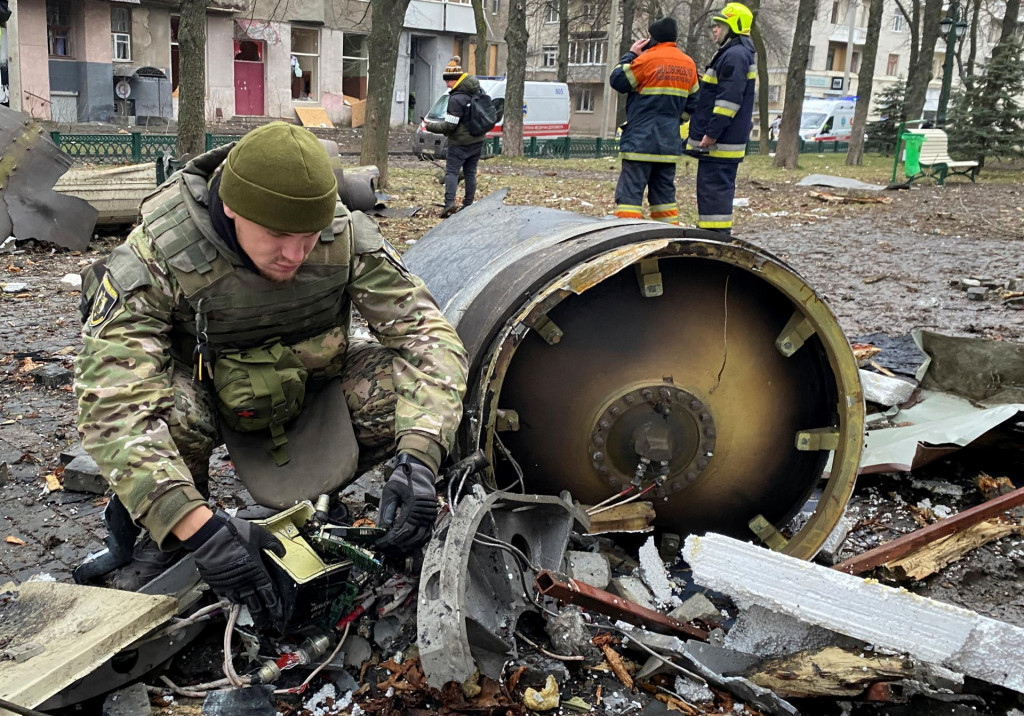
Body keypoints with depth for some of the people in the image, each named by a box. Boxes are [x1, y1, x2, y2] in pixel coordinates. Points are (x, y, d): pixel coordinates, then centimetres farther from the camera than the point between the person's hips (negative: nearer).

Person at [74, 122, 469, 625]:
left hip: (309, 387, 2)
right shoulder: (156, 257, -32)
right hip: (205, 394, -2)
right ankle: (162, 538, -4)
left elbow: (427, 333, -25)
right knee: (171, 409, -38)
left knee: (419, 394, -25)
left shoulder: (346, 237, -25)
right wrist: (197, 527, -51)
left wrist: (419, 459, -42)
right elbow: (109, 403, -40)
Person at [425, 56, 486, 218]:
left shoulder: (456, 98, -21)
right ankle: (468, 205, 15)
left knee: (451, 171, -3)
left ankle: (449, 203, -16)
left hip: (460, 142, -7)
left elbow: (449, 125, -20)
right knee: (470, 173, 13)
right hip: (478, 140, 7)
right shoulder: (477, 91, 3)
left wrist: (430, 126, -6)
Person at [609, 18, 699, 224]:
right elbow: (693, 103, 18)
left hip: (640, 141, -7)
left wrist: (630, 54, 7)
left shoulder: (647, 60, -11)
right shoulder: (688, 64, 11)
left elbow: (617, 81, -3)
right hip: (670, 143, 7)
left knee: (630, 192, -8)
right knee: (664, 194, 14)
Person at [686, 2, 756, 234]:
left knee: (714, 190, -10)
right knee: (717, 189, 14)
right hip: (722, 140, 11)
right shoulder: (730, 54, 20)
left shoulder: (735, 56, -14)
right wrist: (709, 135, 21)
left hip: (720, 142, -11)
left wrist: (711, 135, -23)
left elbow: (729, 100, -22)